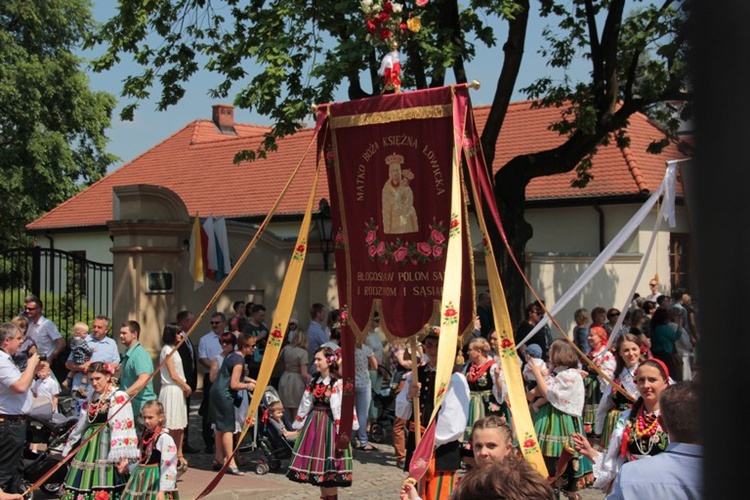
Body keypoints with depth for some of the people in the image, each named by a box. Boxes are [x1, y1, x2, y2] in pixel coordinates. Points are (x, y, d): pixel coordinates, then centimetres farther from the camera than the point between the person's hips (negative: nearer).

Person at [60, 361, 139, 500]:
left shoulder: (119, 397, -7)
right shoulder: (91, 397, 17)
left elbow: (121, 427, -17)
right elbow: (81, 425, 24)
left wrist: (122, 457, -25)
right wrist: (69, 447, 25)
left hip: (106, 444, -7)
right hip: (88, 445, 7)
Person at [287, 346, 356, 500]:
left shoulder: (338, 383, -11)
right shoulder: (313, 381, 10)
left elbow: (343, 407, -16)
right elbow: (305, 404, 15)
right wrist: (299, 423, 16)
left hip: (329, 424, -7)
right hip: (313, 423, 7)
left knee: (329, 466, -3)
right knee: (317, 464, 10)